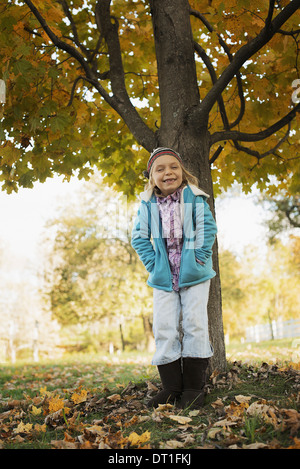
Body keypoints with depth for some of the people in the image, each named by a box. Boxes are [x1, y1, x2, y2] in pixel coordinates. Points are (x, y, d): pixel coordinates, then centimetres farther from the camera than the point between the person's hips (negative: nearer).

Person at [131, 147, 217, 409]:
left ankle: (194, 386, 8)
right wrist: (153, 264, -5)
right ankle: (171, 385, 11)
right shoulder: (147, 203, 1)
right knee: (164, 327, 1)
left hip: (193, 273, -2)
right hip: (163, 276, 2)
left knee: (194, 323, -3)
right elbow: (139, 237, 3)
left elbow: (207, 227, -4)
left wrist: (199, 257, -11)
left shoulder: (194, 198, -3)